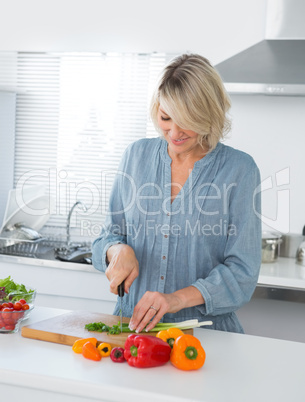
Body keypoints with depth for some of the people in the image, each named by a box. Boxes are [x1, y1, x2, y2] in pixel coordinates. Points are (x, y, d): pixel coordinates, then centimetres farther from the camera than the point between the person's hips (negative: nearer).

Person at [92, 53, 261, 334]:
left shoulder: (239, 169, -3)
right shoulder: (137, 156, 9)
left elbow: (242, 272, -5)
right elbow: (110, 234, 16)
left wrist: (178, 298, -18)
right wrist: (119, 250, -7)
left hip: (203, 330, -3)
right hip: (132, 325, 3)